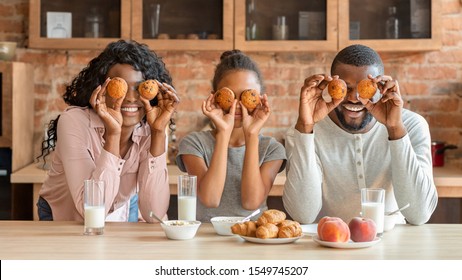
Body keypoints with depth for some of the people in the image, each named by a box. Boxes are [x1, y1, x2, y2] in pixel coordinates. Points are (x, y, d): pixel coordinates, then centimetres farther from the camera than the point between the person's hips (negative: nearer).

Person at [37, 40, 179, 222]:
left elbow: (154, 214, -22)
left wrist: (158, 133, -25)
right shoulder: (74, 122, -21)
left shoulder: (149, 131, -12)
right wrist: (112, 134, -34)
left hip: (121, 218, 2)